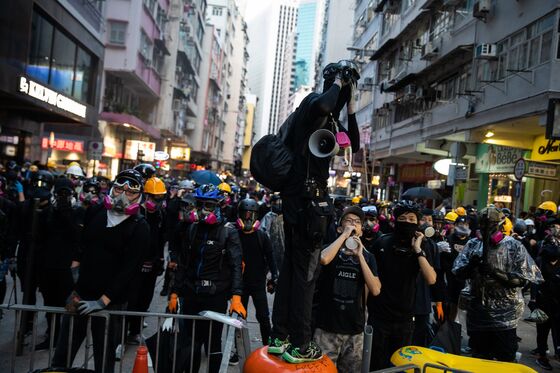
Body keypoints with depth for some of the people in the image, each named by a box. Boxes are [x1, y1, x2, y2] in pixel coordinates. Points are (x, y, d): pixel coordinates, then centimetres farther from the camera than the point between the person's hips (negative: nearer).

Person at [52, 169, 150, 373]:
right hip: (80, 294, 5)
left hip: (110, 301, -4)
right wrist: (75, 267, 11)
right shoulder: (95, 212, 3)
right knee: (62, 353, 14)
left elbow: (128, 269, -16)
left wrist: (103, 301, -18)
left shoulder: (140, 228, -13)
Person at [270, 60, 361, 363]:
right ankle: (299, 344, 8)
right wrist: (338, 85, -12)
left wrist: (350, 105, 16)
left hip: (300, 197, 10)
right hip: (307, 197, -10)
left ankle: (280, 337, 22)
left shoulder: (328, 118, 21)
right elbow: (323, 106, -33)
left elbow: (354, 145, 23)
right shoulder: (314, 101, -7)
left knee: (291, 265, 12)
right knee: (306, 269, -3)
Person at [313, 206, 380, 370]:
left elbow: (375, 290, -8)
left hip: (355, 329, 3)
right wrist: (345, 235, -17)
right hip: (327, 327, -3)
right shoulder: (330, 249, 0)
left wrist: (360, 256, -12)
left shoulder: (367, 256, 7)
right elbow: (324, 259, -26)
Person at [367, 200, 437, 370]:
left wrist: (417, 250, -18)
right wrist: (365, 304, 0)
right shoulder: (382, 242, -5)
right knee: (376, 364, 7)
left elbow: (431, 279, -14)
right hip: (378, 315, -2)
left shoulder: (420, 247, 0)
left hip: (405, 318, 2)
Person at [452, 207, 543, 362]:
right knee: (479, 359, 17)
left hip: (504, 315, -3)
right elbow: (458, 272, -1)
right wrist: (471, 265, -22)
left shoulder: (514, 246, -5)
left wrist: (497, 273, -24)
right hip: (477, 313, 3)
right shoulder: (473, 244, 3)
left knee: (505, 361, 6)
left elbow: (523, 279, -10)